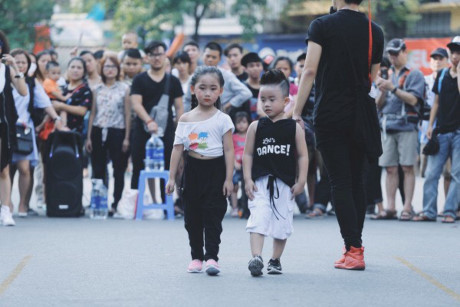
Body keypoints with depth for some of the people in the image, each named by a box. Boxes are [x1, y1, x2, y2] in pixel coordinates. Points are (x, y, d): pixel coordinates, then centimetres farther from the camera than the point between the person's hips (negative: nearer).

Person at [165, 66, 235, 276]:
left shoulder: (222, 119, -2)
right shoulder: (186, 119, 4)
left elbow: (228, 150, -2)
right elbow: (178, 148, 5)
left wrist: (228, 179, -7)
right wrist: (172, 177, 2)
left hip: (216, 169, -3)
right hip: (193, 169, 3)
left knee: (213, 215, -6)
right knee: (192, 217, 7)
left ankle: (211, 257, -8)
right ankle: (196, 256, 17)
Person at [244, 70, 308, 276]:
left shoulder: (294, 127, 2)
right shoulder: (256, 127, 3)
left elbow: (302, 155, 3)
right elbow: (248, 154, 4)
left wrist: (301, 181, -4)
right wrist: (248, 179, -4)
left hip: (285, 183, 1)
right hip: (261, 182, -1)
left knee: (282, 222, 8)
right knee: (258, 219, -16)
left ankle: (275, 260, 22)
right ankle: (256, 258, -26)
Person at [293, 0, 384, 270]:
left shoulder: (322, 26, -6)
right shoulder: (375, 31, 7)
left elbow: (310, 71, -11)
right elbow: (373, 79, 12)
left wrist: (297, 112, -8)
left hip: (329, 116, -4)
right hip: (361, 117, 4)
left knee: (340, 184, -3)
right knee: (357, 182, 14)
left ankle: (353, 250, -9)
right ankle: (356, 245, 23)